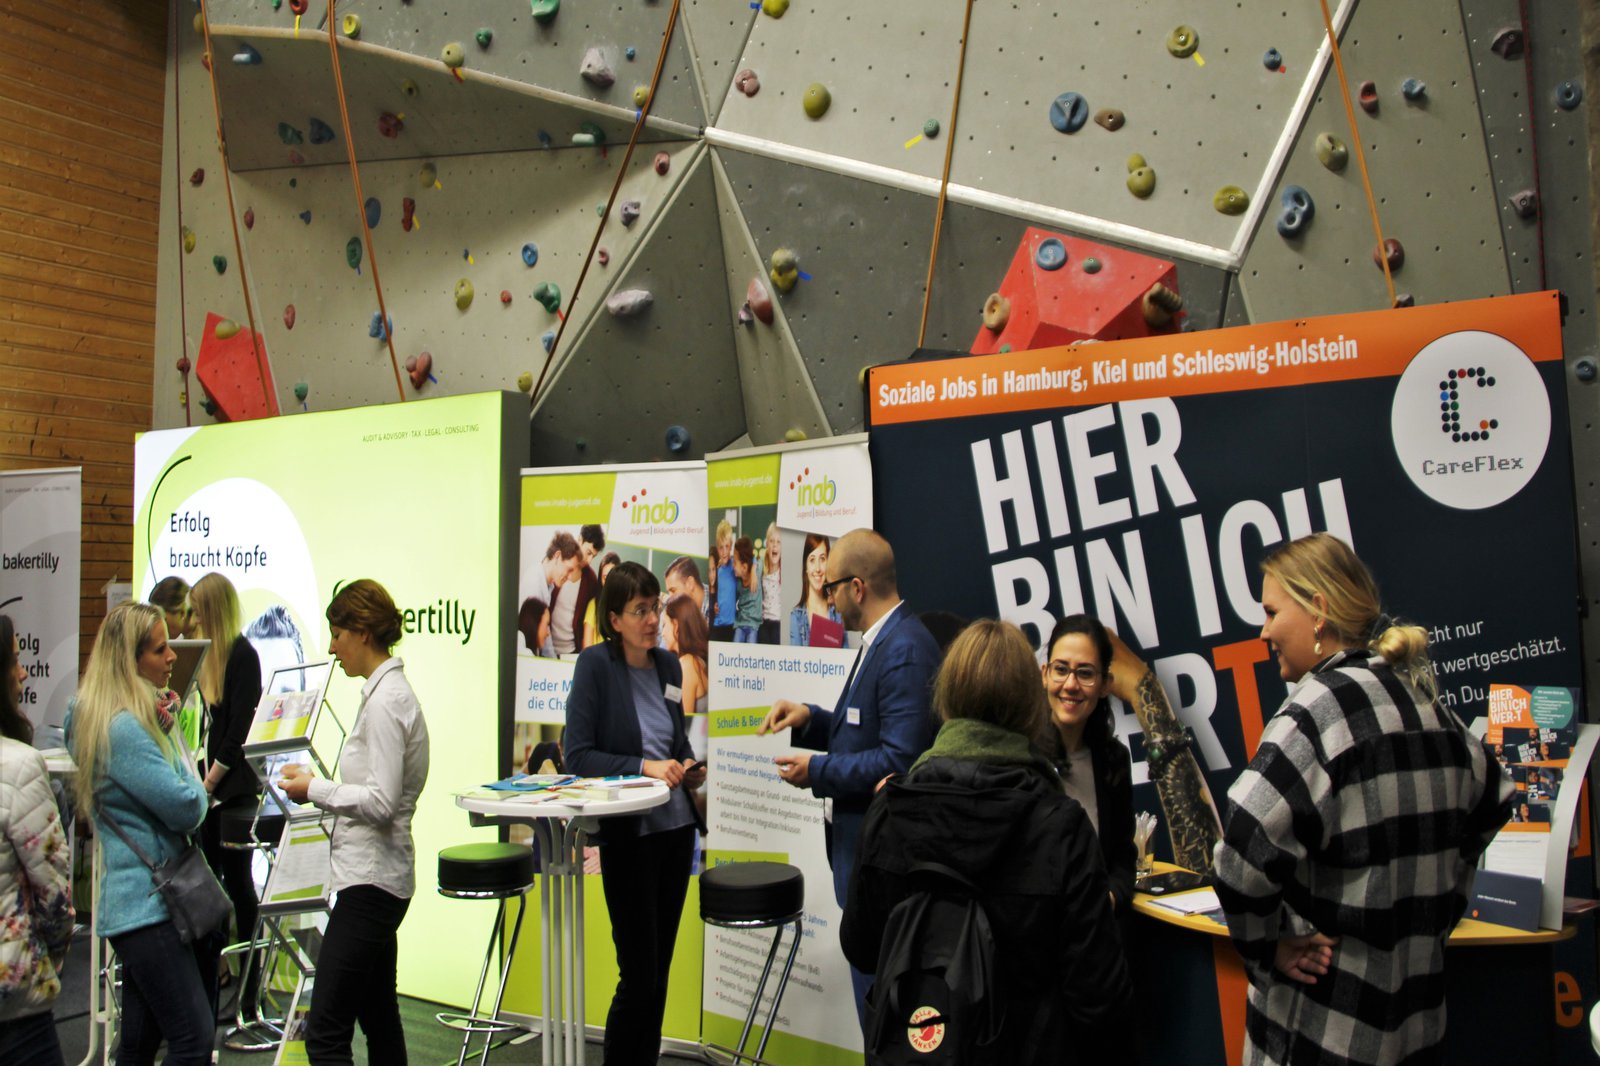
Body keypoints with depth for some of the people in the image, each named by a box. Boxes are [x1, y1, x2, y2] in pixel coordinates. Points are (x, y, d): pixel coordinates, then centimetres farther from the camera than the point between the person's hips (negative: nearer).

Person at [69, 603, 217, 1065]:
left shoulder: (137, 719, 12)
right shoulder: (123, 727, -18)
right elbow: (186, 808, -19)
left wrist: (168, 729, 10)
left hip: (138, 902, 10)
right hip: (147, 904, -10)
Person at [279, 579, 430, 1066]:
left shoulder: (385, 701, -17)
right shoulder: (389, 691, 13)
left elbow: (381, 802, -22)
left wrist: (315, 788, -11)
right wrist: (319, 786, 11)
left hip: (370, 879, -11)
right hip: (377, 876, 11)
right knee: (379, 1020, 17)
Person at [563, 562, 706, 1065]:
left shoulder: (668, 664, 5)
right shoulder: (595, 664, -11)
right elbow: (577, 756, -13)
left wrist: (688, 767, -2)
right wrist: (643, 767, -22)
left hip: (676, 826, 6)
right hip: (627, 833, -6)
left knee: (660, 967, 14)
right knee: (638, 973, -1)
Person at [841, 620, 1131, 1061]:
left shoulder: (887, 810, -14)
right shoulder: (1062, 825, -21)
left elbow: (859, 949, -3)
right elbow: (1097, 988, -17)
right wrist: (1102, 1048, 2)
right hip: (1026, 1046, -1)